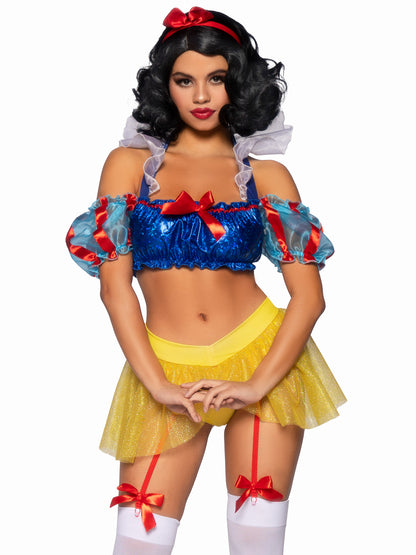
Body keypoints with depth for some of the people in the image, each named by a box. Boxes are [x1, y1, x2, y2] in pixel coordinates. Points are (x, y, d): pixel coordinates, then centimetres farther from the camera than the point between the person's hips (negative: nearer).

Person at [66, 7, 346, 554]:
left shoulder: (265, 175, 5)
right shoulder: (129, 164, 6)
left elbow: (309, 294, -2)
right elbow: (114, 284, 0)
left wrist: (256, 386, -14)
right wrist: (160, 387, -10)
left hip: (262, 361, 0)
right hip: (163, 369, 0)